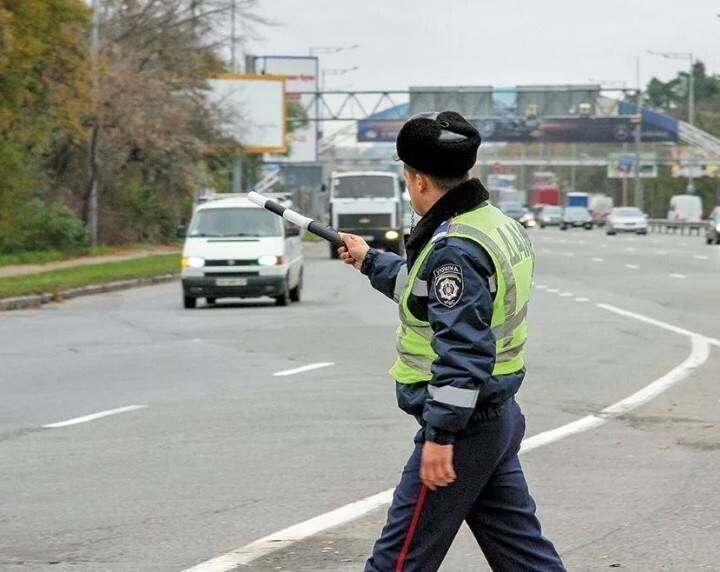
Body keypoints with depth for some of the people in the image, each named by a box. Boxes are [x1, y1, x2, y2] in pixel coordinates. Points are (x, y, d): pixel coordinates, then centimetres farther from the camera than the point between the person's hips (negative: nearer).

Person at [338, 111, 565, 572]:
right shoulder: (499, 225, 10)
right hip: (498, 418, 10)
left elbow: (463, 348, -27)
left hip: (464, 426, -10)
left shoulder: (456, 247, -21)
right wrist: (371, 261, 36)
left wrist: (440, 434, -27)